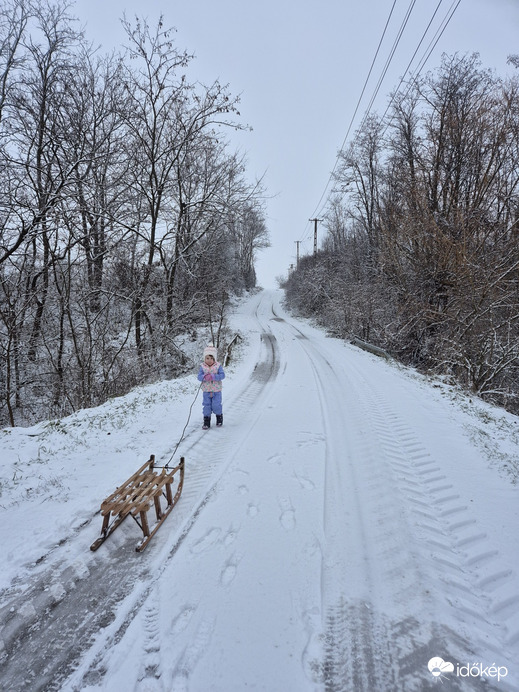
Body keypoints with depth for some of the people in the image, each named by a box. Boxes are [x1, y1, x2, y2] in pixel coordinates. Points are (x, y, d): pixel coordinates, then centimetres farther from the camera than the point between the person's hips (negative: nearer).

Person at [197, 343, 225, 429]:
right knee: (206, 405, 7)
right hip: (206, 391, 2)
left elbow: (222, 375, -17)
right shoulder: (202, 367, -3)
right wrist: (204, 377, -31)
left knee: (216, 405, 2)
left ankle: (219, 418, 27)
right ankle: (206, 421, 17)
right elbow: (199, 376, -9)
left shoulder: (218, 366, -8)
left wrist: (213, 376, -30)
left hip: (216, 390, -2)